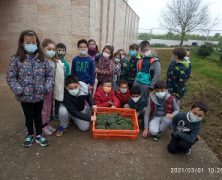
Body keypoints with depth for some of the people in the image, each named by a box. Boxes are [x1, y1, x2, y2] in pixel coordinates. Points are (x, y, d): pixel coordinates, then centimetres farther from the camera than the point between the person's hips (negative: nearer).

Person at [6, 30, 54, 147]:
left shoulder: (42, 59, -2)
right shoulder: (16, 59, -7)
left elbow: (50, 74, 2)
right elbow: (10, 77, -5)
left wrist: (47, 87, -10)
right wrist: (18, 90, -14)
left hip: (40, 95, 1)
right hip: (25, 96, -1)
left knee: (38, 115, 17)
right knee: (29, 116, 16)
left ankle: (39, 135, 36)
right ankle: (30, 135, 40)